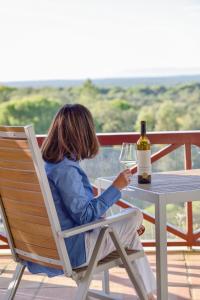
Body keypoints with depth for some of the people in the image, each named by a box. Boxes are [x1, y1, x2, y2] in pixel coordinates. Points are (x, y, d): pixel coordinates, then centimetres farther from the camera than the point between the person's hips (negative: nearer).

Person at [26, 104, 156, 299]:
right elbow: (86, 215, -21)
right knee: (135, 216, 2)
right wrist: (116, 187, -15)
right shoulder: (65, 170, -25)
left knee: (128, 230, 21)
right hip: (69, 251, -9)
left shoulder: (44, 161, 3)